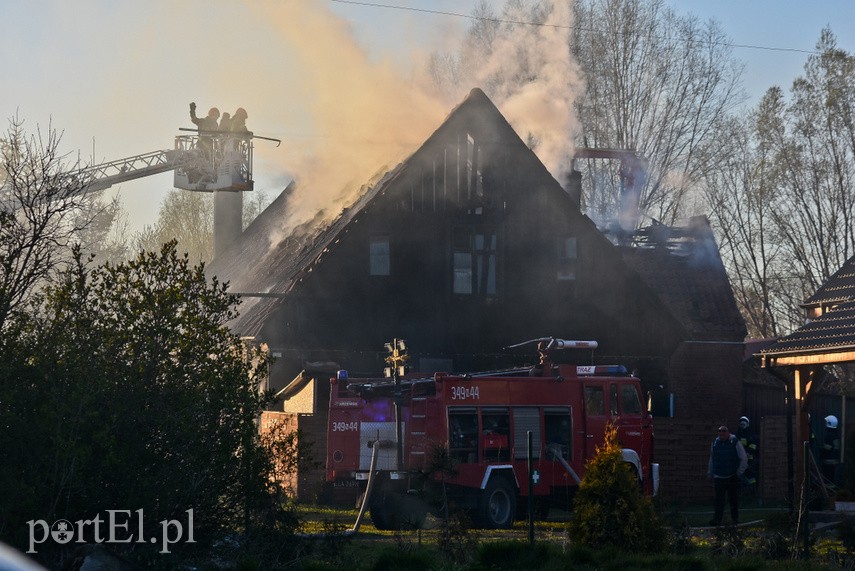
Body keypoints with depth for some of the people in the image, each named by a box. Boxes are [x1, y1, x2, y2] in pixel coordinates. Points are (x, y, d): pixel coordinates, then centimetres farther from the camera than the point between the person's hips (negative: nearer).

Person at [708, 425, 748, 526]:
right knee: (719, 499, -5)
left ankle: (735, 518, 16)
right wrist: (710, 473, 17)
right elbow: (711, 459, 19)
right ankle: (717, 520, -9)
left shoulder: (735, 442, -3)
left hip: (732, 477, -2)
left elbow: (744, 459, 0)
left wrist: (739, 472, -4)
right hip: (719, 476, 2)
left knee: (733, 499, 5)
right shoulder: (715, 443, 8)